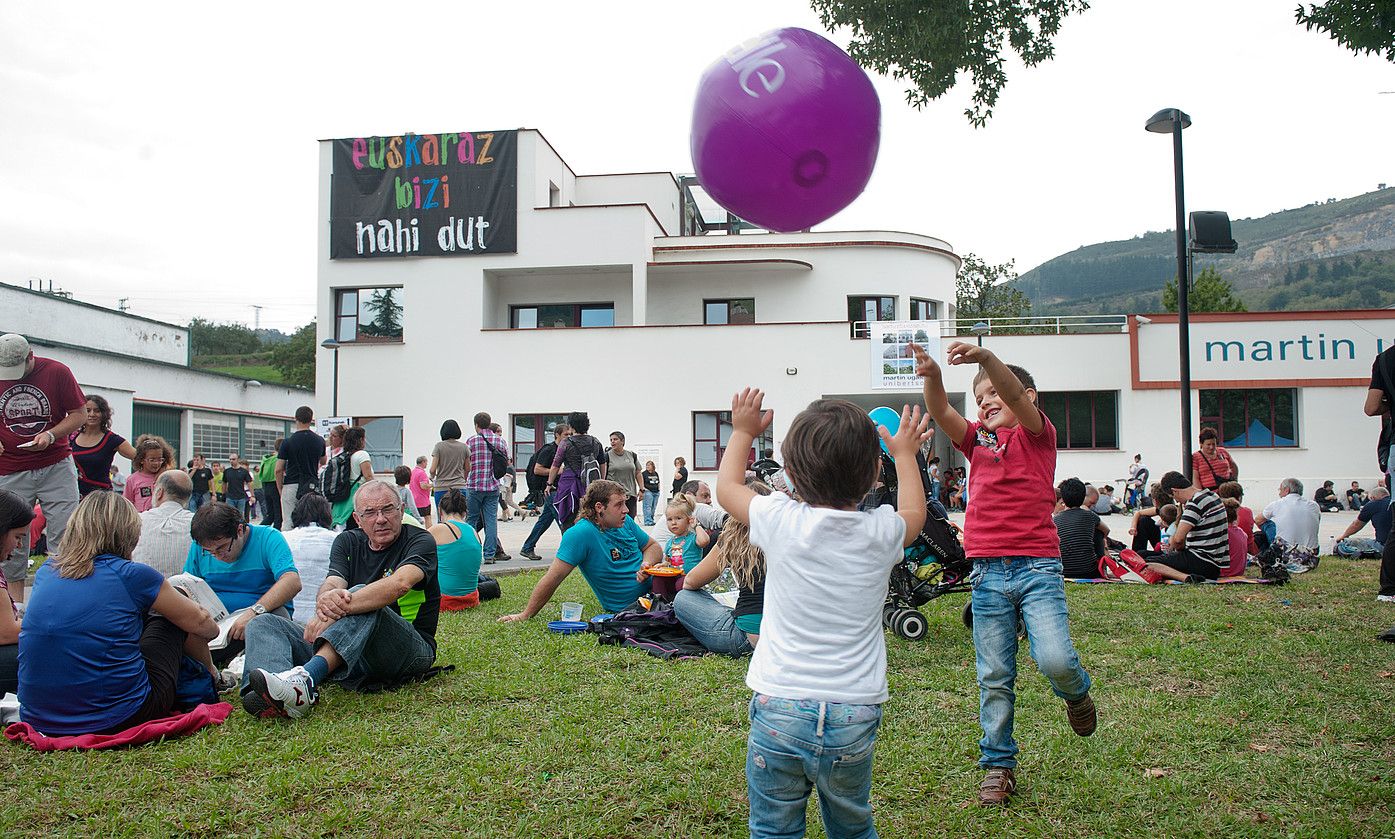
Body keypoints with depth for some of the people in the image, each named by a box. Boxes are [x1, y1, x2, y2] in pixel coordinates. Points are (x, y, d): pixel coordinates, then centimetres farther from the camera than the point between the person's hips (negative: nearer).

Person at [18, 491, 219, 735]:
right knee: (173, 617, 17)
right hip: (118, 719, -5)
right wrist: (214, 629, 33)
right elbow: (200, 623, 8)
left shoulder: (46, 572, 6)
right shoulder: (131, 575, -8)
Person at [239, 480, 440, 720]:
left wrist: (342, 606, -36)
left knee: (360, 594, -31)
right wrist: (326, 597, -32)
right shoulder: (347, 542, 14)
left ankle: (305, 679, -50)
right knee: (263, 624, -7)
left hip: (413, 651, -5)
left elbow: (400, 584, -24)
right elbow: (332, 583, -6)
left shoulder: (420, 541, -2)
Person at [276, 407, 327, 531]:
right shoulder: (319, 440, 2)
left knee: (287, 523, 1)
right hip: (313, 487, 3)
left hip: (291, 486, -2)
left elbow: (278, 470, -6)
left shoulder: (288, 442, -7)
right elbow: (323, 462, 20)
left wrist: (280, 489, 6)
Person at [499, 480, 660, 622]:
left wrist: (647, 564, -9)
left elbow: (653, 546, 15)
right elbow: (553, 578, -18)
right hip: (627, 606, -7)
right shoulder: (581, 533, -18)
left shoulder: (626, 522, 4)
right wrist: (525, 615, -15)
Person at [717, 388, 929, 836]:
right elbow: (914, 511, 21)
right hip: (854, 718, 2)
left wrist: (743, 432, 26)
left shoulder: (780, 521, -10)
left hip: (778, 710, -2)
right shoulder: (881, 532, -6)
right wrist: (905, 453, 34)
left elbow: (727, 486, 12)